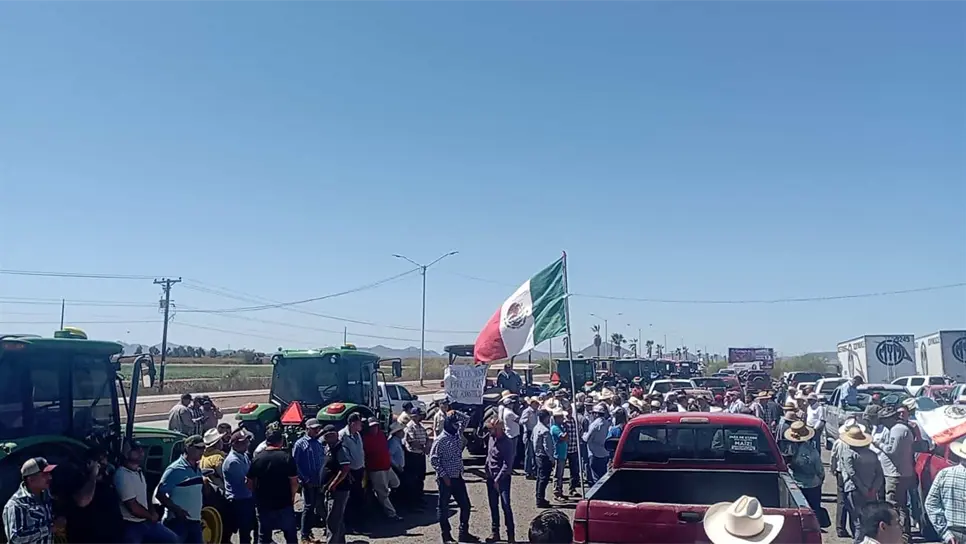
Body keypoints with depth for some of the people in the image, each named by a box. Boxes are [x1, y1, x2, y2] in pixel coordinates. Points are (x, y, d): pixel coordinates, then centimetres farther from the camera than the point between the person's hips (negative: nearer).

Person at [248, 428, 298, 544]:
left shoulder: (257, 459, -2)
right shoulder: (287, 458, -10)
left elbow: (251, 483, 1)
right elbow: (294, 483, -11)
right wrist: (292, 496, 7)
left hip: (263, 505, 2)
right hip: (284, 504, -2)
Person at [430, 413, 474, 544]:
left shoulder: (458, 437, 8)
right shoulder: (440, 440, -14)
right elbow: (433, 458, -16)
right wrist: (443, 475, -18)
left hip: (458, 477, 7)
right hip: (446, 479, -7)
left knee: (465, 504, 10)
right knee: (443, 507, 5)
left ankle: (463, 533, 23)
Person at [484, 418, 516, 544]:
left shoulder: (507, 443, -19)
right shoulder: (491, 438, 3)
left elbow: (507, 465, -20)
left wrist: (497, 480, -19)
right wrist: (487, 473, 12)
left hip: (503, 478, -7)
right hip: (490, 477, 7)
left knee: (505, 506, -9)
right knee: (493, 506, 12)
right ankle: (495, 532, 22)